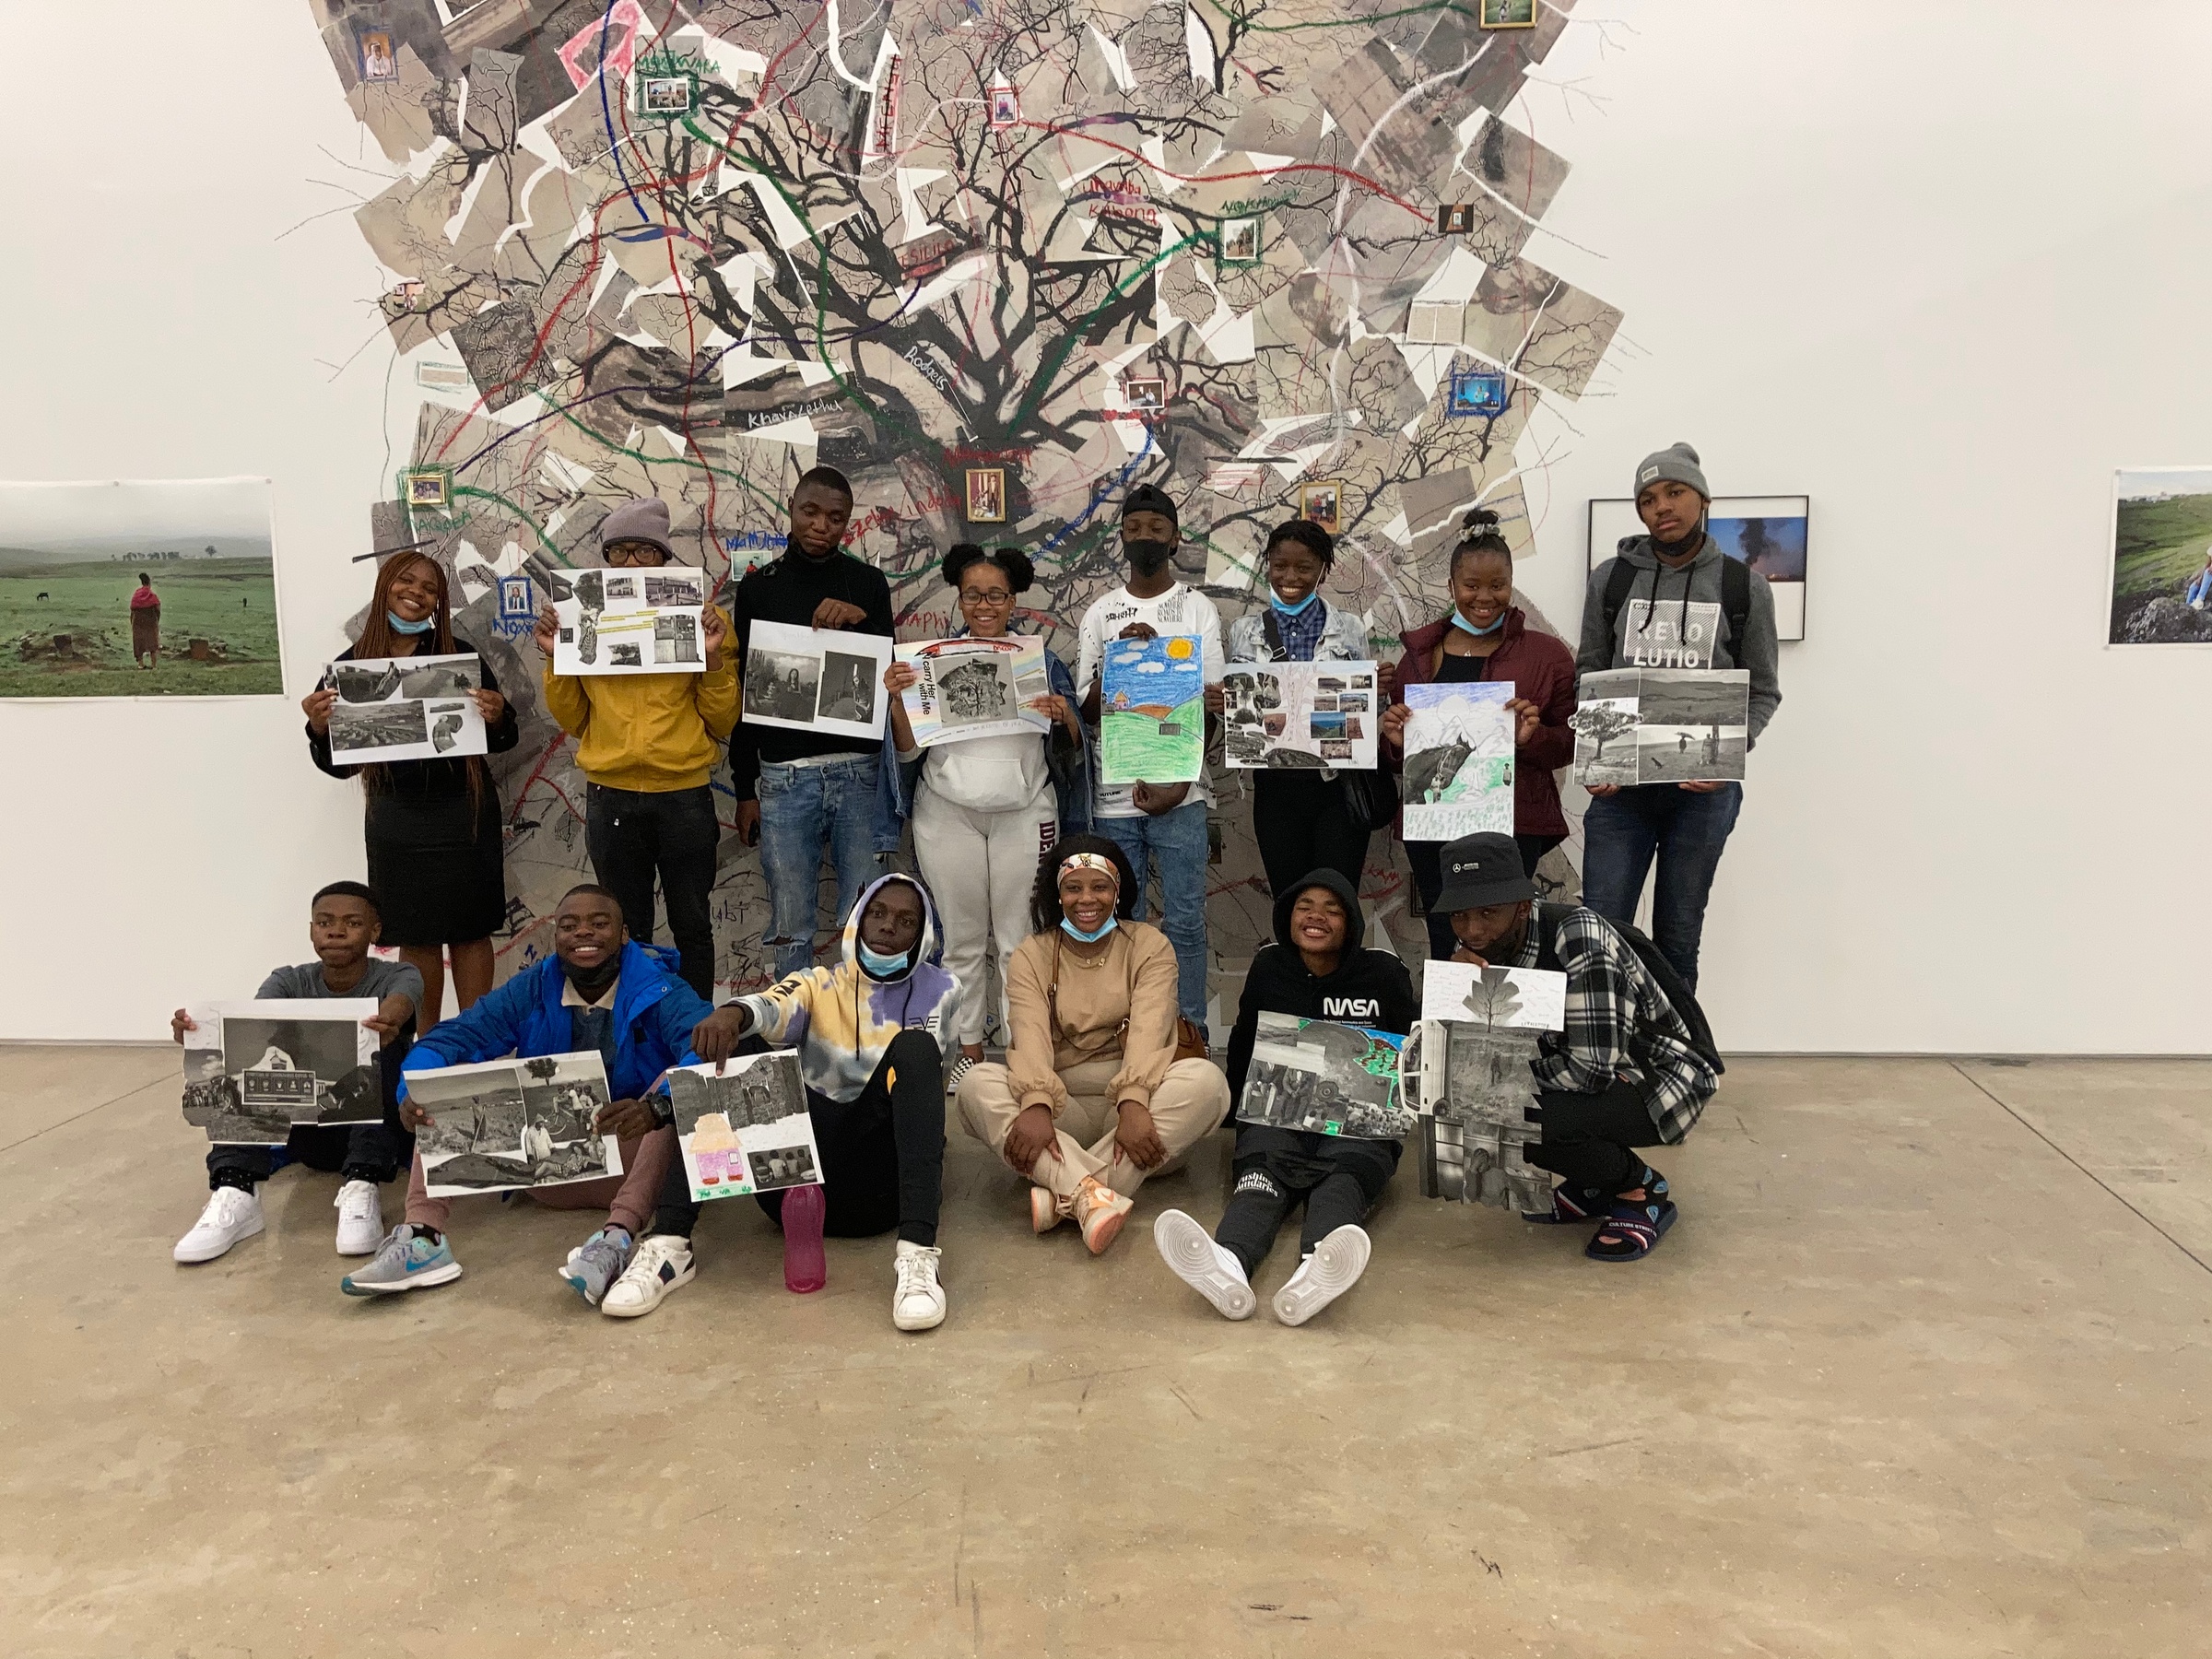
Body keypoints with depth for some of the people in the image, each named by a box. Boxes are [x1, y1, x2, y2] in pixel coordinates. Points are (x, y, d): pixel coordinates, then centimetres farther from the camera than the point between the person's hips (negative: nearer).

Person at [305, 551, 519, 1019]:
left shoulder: (459, 654, -1)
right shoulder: (351, 665, 2)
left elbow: (504, 740, 1)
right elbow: (340, 765, 5)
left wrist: (496, 717, -21)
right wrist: (319, 728, -14)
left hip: (462, 811, -1)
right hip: (395, 819, 1)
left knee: (469, 932, 5)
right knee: (416, 937, 8)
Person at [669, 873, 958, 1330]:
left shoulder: (938, 991, 13)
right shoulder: (818, 985, 13)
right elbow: (772, 1007, -10)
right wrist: (732, 1013, -32)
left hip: (878, 1184, -2)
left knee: (914, 1047, -23)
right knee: (737, 1047, -14)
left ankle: (916, 1255, -38)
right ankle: (668, 1245, -26)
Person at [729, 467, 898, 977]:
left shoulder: (868, 583, 8)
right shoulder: (759, 586, 8)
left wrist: (862, 620, -14)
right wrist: (744, 788, 7)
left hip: (860, 771, 0)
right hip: (784, 776, 0)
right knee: (791, 927, 3)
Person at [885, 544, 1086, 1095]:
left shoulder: (1041, 661, 4)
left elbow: (1070, 746, 5)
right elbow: (908, 750, 4)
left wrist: (1064, 716, -16)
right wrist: (898, 699, -13)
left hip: (1024, 813, 0)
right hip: (948, 814, 1)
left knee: (1020, 936, 2)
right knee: (961, 936, 6)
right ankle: (966, 1048, 18)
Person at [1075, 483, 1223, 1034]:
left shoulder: (1199, 609, 5)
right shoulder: (1100, 615, 10)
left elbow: (1209, 703, 0)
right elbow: (1087, 707, 6)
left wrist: (1177, 781, -11)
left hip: (1179, 793, -2)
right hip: (1114, 794, 2)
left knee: (1185, 920, -1)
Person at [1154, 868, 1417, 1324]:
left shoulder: (1383, 973, 7)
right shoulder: (1267, 967, 12)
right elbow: (1241, 1051, 22)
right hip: (1276, 1116, 1)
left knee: (1344, 1177, -35)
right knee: (1263, 1167, -33)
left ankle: (1315, 1273, -67)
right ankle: (1228, 1265, -65)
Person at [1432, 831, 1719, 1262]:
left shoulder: (1578, 935, -29)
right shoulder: (1476, 946, -7)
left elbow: (1592, 1068, -33)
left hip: (1664, 1077, -8)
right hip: (1578, 1073, 8)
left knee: (1522, 1120, -30)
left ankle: (1641, 1190, -2)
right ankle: (1595, 1186, 8)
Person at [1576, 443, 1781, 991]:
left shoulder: (1743, 587, 3)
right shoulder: (1611, 579, 5)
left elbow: (1763, 691, 6)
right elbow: (1588, 675, 8)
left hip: (1703, 789, -1)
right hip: (1619, 786, 1)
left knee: (1678, 937, 8)